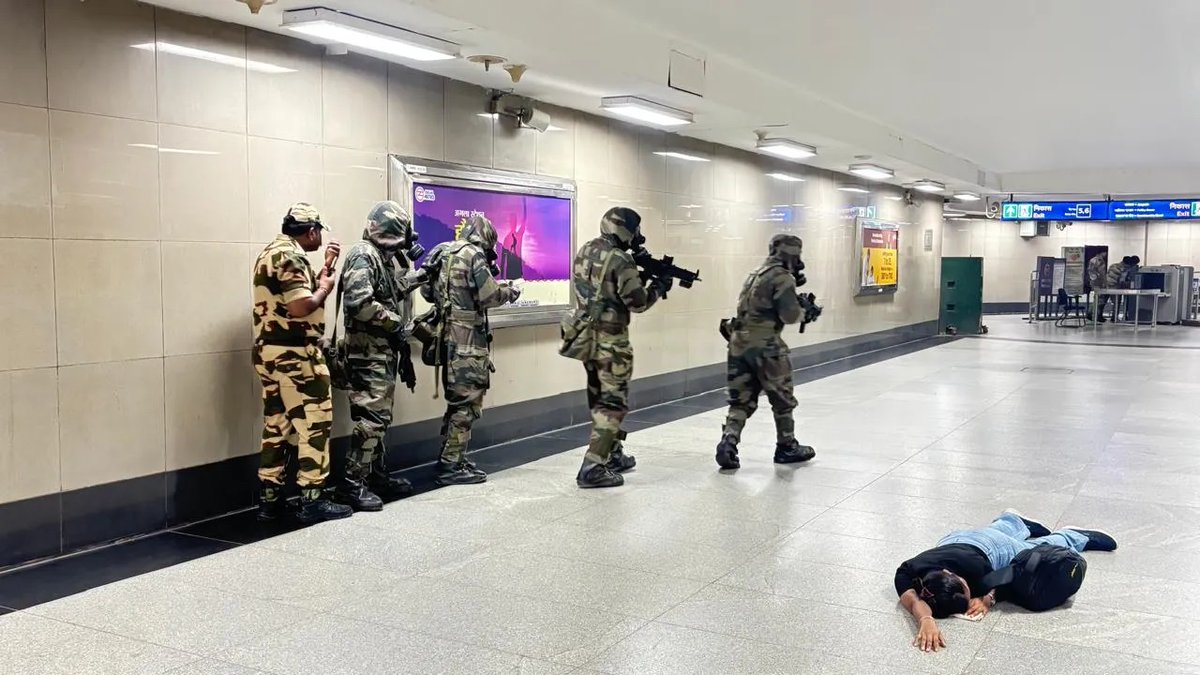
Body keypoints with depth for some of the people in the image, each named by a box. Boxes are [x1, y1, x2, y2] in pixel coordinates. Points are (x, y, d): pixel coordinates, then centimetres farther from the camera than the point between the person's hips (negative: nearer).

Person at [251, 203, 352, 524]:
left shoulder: (271, 252, 17)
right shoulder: (291, 257, -15)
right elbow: (301, 307, -24)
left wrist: (326, 267, 16)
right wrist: (324, 288, -7)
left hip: (270, 352, 10)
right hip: (295, 354, -10)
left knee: (276, 423, 12)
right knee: (313, 422, -3)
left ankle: (270, 498, 16)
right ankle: (312, 500, -1)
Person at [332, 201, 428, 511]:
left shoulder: (387, 256, 14)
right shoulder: (363, 256, -14)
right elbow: (358, 303, -25)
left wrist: (417, 276, 13)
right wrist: (394, 322, -16)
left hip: (385, 350, 10)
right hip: (368, 351, -10)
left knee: (380, 416, 15)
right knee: (371, 417, -11)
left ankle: (377, 476, 24)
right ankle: (352, 483, -7)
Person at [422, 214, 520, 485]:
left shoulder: (443, 254, 14)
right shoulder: (473, 254, -11)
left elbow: (428, 291, 17)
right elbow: (490, 296, -16)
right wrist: (509, 292, 5)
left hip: (449, 336, 9)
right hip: (466, 337, -9)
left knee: (458, 400, 18)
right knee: (466, 402, -4)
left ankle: (453, 458, 24)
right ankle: (451, 467, -1)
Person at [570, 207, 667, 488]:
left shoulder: (584, 252, 8)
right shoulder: (619, 260, -17)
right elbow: (638, 303, -14)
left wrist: (639, 277, 11)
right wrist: (657, 287, 4)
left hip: (585, 336, 8)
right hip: (610, 339, -8)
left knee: (599, 400, 19)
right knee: (613, 404, -2)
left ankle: (612, 455, 31)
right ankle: (592, 468, -7)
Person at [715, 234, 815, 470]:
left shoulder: (757, 274, 20)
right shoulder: (782, 277, -8)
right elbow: (790, 315, -13)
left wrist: (794, 303, 15)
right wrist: (804, 310, 8)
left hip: (739, 343, 7)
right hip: (764, 346, -7)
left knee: (741, 401, 9)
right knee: (783, 399, 11)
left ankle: (728, 442, -8)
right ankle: (787, 447, 22)